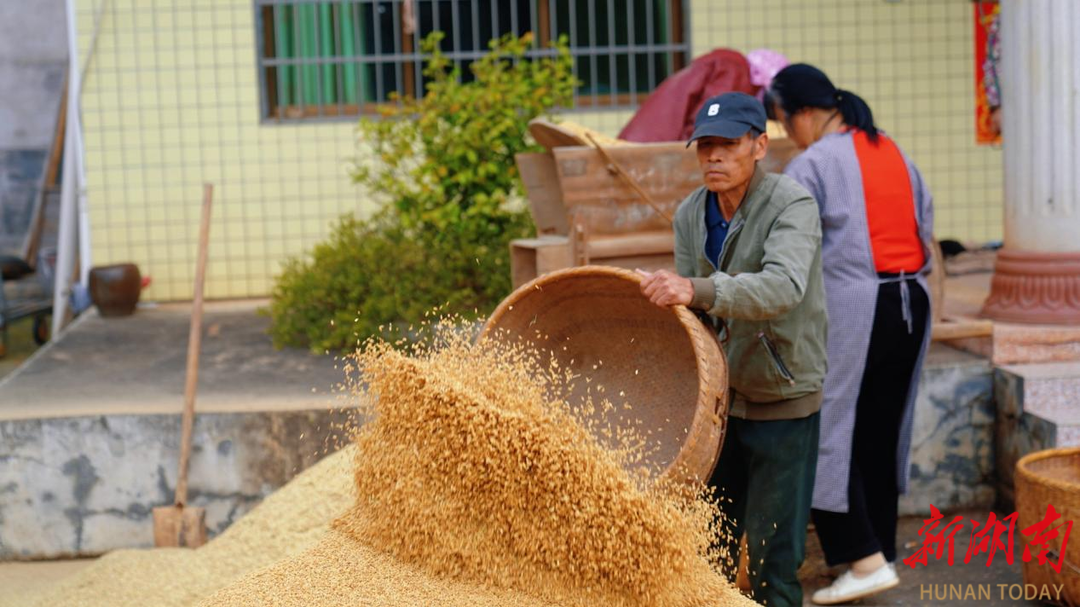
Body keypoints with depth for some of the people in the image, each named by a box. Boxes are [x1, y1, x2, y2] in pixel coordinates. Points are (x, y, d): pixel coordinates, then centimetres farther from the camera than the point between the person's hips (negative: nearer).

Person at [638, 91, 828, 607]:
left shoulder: (792, 206, -19)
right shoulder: (690, 214, 1)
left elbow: (784, 286, -37)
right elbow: (688, 312, 5)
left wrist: (698, 290, -50)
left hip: (783, 400, -6)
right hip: (718, 395, 6)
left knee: (773, 551, 0)